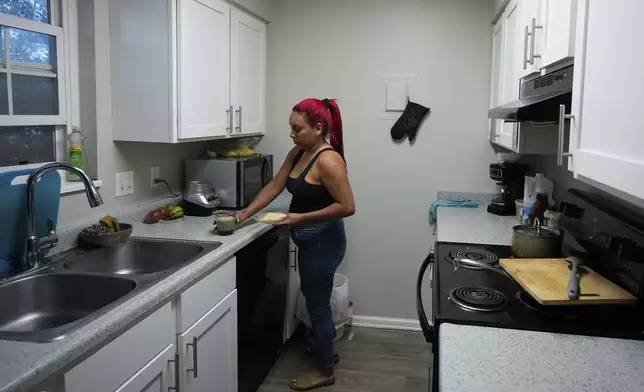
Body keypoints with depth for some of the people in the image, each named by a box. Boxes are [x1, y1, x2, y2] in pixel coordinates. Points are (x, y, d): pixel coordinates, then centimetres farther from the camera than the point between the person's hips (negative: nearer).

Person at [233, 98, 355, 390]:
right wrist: (244, 214, 1)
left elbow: (347, 207, -26)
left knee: (317, 304, 4)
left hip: (324, 242, -9)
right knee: (313, 298, 23)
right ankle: (322, 348, 45)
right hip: (310, 241, 9)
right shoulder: (297, 153, 5)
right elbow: (274, 187, 8)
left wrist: (302, 218, -25)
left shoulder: (327, 160, -23)